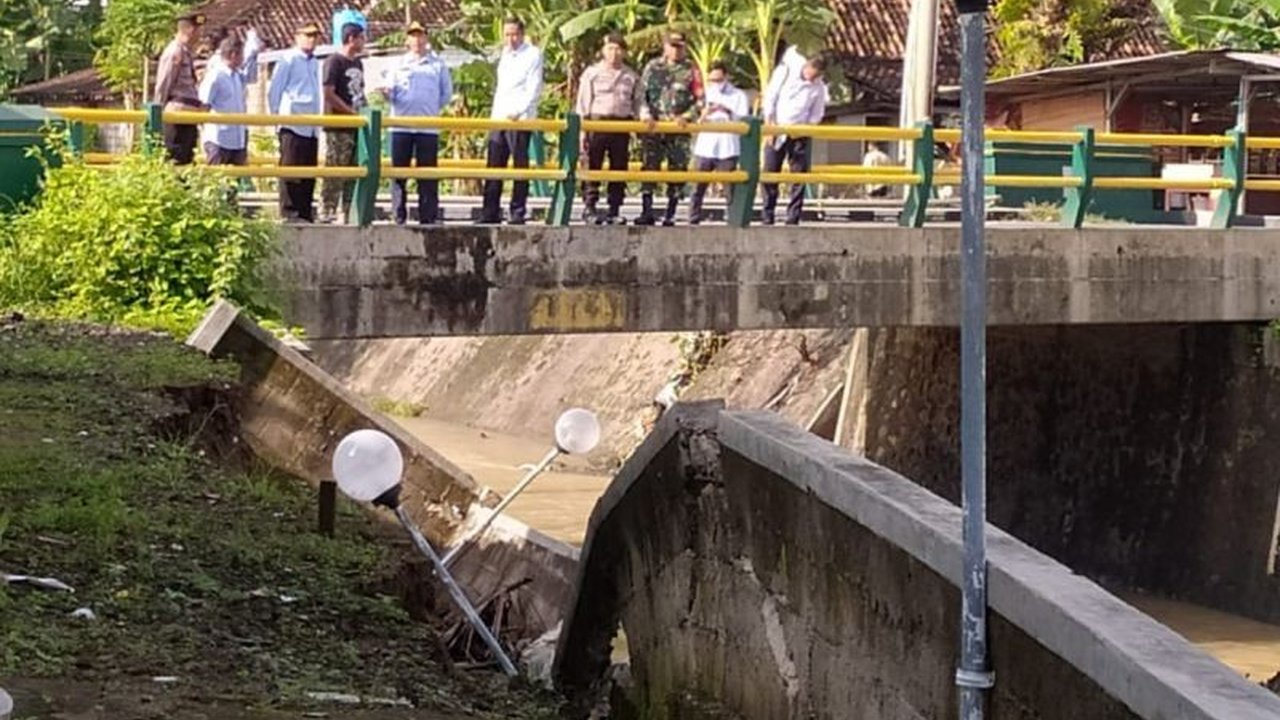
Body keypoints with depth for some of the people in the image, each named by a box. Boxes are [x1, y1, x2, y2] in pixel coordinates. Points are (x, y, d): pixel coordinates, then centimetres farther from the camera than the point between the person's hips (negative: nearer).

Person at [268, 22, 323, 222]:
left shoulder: (314, 63, 17)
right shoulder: (289, 60, -5)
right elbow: (273, 91, -5)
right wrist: (276, 116, -2)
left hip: (311, 128, 7)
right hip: (293, 127, -7)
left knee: (309, 174, 8)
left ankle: (306, 213, 12)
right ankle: (289, 213, -6)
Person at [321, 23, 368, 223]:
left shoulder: (357, 63, 18)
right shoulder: (334, 62, -8)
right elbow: (329, 94, -15)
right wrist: (353, 112, -15)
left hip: (356, 126, 8)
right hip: (338, 128, -8)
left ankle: (345, 213, 14)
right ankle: (327, 213, -6)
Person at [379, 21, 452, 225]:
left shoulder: (437, 64, 11)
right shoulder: (400, 64, 13)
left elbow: (447, 92, 16)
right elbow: (392, 92, 8)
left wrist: (433, 108, 9)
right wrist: (387, 93, -14)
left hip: (428, 127, -1)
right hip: (401, 126, 1)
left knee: (428, 174, -2)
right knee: (399, 173, -1)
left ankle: (428, 216, 0)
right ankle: (399, 216, 3)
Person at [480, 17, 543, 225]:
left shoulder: (533, 54, -3)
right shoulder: (505, 55, 20)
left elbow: (534, 89, -10)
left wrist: (518, 111, -19)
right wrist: (495, 113, 15)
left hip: (520, 119, -7)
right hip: (499, 118, 7)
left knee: (520, 166, -4)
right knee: (494, 166, 3)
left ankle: (518, 213, -1)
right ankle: (490, 212, 5)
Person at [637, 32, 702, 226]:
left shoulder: (690, 70, 6)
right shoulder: (652, 67, 9)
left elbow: (699, 99, 4)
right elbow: (641, 94, 7)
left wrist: (687, 117, -10)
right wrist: (646, 115, -8)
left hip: (680, 129, 0)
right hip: (653, 127, 0)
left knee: (677, 170, 0)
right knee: (649, 168, -6)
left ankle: (670, 215, 6)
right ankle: (647, 212, -5)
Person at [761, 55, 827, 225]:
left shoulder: (819, 88, 0)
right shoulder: (785, 74, -2)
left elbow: (816, 115, 5)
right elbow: (770, 96, 0)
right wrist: (769, 120, -8)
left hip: (799, 134, 0)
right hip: (776, 131, 0)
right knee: (770, 174, 0)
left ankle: (793, 218, -1)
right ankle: (768, 216, 7)